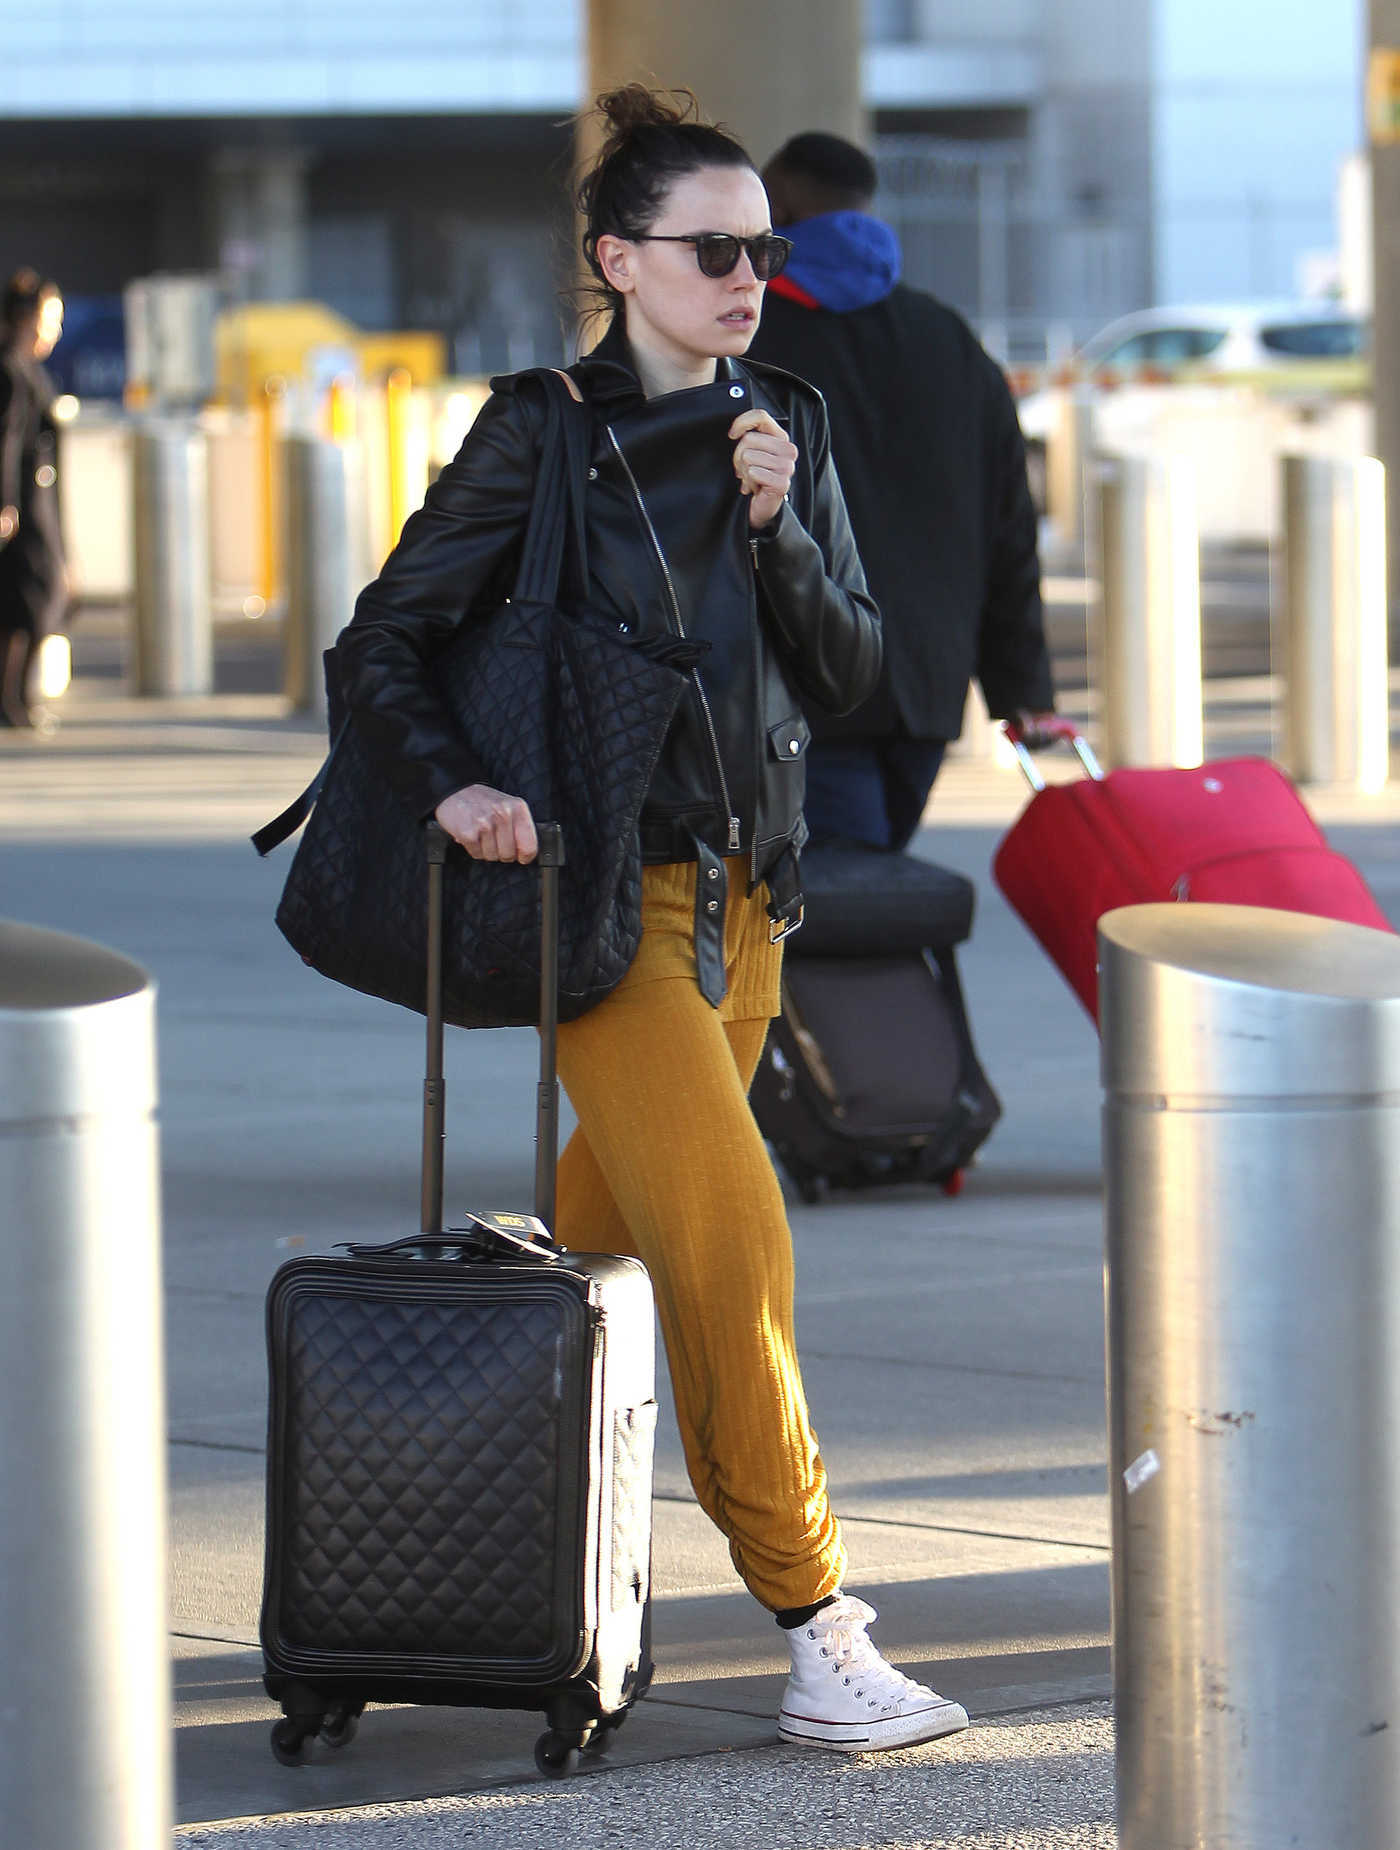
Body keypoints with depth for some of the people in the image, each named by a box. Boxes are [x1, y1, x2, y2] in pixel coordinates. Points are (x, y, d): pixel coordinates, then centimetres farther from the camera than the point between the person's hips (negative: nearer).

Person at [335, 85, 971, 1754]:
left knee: (614, 1232, 13)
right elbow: (387, 637, -6)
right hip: (606, 883, -6)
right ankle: (814, 1630, -16)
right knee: (728, 1239, -15)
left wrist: (776, 527, -10)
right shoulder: (545, 434, -7)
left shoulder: (786, 428, 8)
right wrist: (447, 784, -23)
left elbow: (850, 670, 5)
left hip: (745, 891, 6)